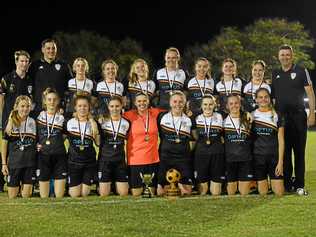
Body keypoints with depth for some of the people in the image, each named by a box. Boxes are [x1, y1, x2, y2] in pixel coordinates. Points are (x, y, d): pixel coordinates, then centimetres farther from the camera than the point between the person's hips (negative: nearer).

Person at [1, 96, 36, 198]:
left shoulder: (33, 123, 6)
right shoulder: (11, 122, -1)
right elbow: (4, 143, 1)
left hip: (30, 163, 2)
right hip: (14, 162, -2)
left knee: (26, 196, 4)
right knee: (12, 197, 2)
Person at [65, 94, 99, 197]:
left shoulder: (93, 123, 3)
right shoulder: (69, 123, 1)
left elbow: (98, 142, -5)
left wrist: (92, 123, -10)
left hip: (89, 163, 1)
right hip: (74, 162, -1)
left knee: (85, 194, 2)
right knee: (74, 195, -1)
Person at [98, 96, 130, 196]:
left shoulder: (126, 123, 5)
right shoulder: (102, 121, -1)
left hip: (120, 161, 2)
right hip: (105, 160, -2)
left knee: (124, 194, 0)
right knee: (104, 195, -1)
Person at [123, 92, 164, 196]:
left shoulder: (155, 113, 3)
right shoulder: (129, 115, -7)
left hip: (153, 159, 3)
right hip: (135, 159, -3)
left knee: (151, 193, 12)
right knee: (136, 194, 1)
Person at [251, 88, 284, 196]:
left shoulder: (277, 116, 4)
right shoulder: (252, 115, 5)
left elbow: (281, 140, 1)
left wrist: (280, 161, -6)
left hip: (274, 156, 0)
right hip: (258, 156, 0)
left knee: (279, 193, -5)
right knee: (263, 193, -2)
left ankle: (273, 182, 26)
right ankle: (263, 182, 30)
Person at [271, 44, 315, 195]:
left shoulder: (301, 71, 3)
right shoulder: (274, 75, 12)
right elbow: (271, 97, 16)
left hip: (298, 116, -3)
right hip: (281, 118, 3)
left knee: (299, 151, -1)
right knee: (284, 151, 5)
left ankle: (300, 185, 5)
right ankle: (287, 184, 13)